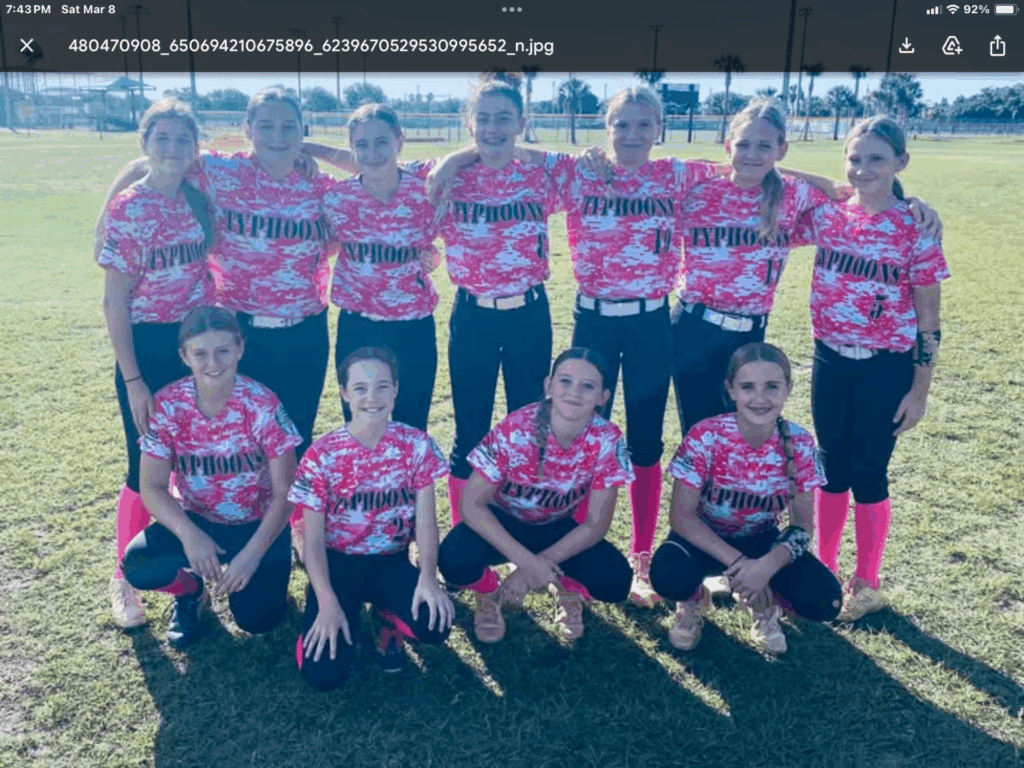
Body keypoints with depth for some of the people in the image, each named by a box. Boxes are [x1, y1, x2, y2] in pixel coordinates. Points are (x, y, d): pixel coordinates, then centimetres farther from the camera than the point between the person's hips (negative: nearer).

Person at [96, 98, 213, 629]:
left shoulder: (198, 200, 1)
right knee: (146, 468, 2)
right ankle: (124, 579, 21)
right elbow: (115, 301, -12)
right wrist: (133, 380, -14)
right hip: (148, 347, -5)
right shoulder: (127, 210, -12)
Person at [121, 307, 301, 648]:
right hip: (195, 521, 2)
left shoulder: (262, 405, -19)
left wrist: (253, 553, -25)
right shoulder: (167, 405, -13)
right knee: (136, 564, -26)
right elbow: (152, 487, -12)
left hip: (258, 525, -2)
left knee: (257, 618, -18)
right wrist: (190, 536, -29)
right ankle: (190, 589, 10)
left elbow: (285, 492, -15)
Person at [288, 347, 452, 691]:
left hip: (392, 562, 1)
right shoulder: (322, 454, -12)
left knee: (435, 624, -29)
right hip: (338, 563, -1)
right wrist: (328, 603, -22)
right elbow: (313, 539, -10)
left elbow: (425, 521, -8)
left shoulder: (417, 444, -8)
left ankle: (388, 618, 9)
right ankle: (349, 614, 15)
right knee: (324, 674, -19)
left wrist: (427, 578, -25)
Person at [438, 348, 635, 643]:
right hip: (501, 521, -1)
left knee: (615, 581, -25)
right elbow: (472, 504, -23)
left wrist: (540, 564, -25)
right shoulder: (514, 430, -27)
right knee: (455, 560, -32)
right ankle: (488, 594, 5)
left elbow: (595, 525, -15)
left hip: (556, 529, 2)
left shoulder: (608, 441, -22)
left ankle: (568, 588, 12)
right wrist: (525, 560, -32)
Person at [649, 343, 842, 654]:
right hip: (704, 538, -2)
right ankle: (693, 601, 4)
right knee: (668, 577, -34)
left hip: (761, 541, 2)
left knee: (824, 602, -21)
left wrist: (767, 565, -31)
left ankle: (762, 601, 13)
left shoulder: (800, 444, -16)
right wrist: (738, 563, -31)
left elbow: (803, 525, -11)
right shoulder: (705, 437, -24)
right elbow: (682, 516, -21)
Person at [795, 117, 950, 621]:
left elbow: (928, 320, -6)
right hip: (830, 361, 3)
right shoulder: (827, 217, -1)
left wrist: (920, 389, -6)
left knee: (868, 473, 5)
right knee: (831, 467, 13)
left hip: (887, 368, -3)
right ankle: (824, 571, 29)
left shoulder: (916, 230, -10)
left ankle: (866, 584, 23)